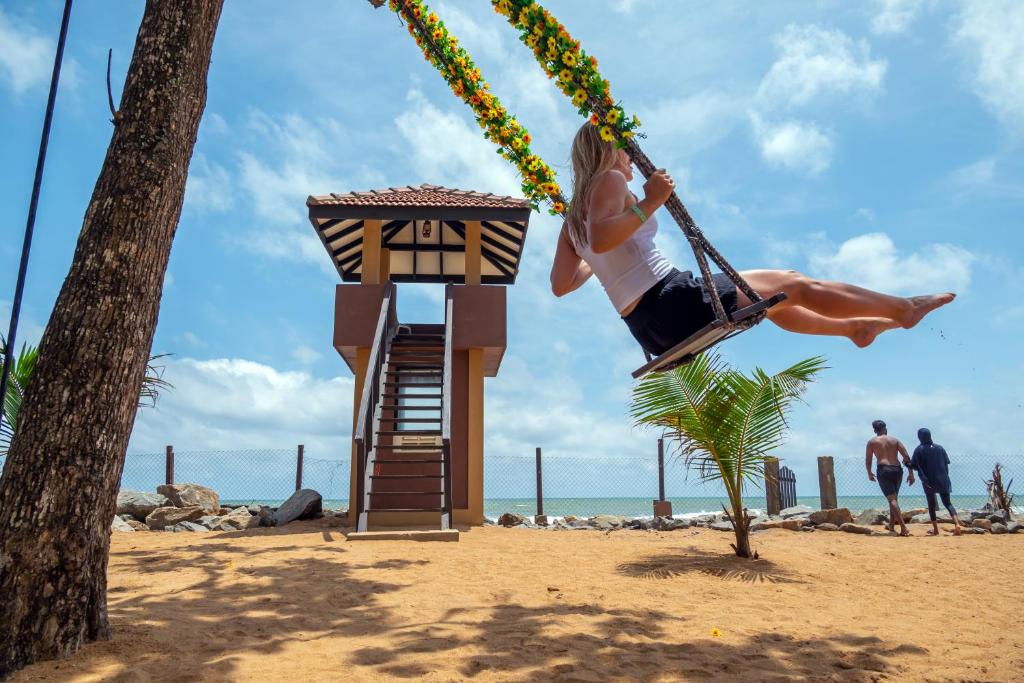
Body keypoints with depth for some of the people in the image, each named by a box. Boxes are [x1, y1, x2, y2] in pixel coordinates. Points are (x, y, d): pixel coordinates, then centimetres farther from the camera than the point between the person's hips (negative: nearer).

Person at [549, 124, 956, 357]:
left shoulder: (574, 216, 16)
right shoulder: (609, 180, -7)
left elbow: (559, 285, 19)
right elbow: (601, 237, -27)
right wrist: (650, 204, -23)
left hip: (653, 331, 9)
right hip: (674, 302, -9)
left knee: (771, 300, 28)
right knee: (799, 287, 4)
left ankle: (854, 327, 41)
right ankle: (905, 308, 20)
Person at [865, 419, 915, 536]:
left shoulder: (872, 442, 8)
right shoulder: (895, 440, 14)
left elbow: (868, 460, 9)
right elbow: (906, 457, 4)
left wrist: (869, 473, 25)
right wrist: (911, 473, 5)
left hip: (884, 470, -4)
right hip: (897, 470, 4)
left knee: (892, 499, -10)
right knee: (894, 498, 20)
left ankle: (904, 527, -23)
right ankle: (891, 525, 29)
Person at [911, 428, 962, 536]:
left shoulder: (919, 450, -7)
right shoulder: (940, 448, 5)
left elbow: (914, 465, -8)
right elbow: (946, 463, 7)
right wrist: (945, 477, 17)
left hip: (929, 481, -3)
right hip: (943, 480, 3)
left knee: (931, 504, 10)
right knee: (947, 503, 8)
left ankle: (935, 529, 10)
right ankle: (957, 523, -14)